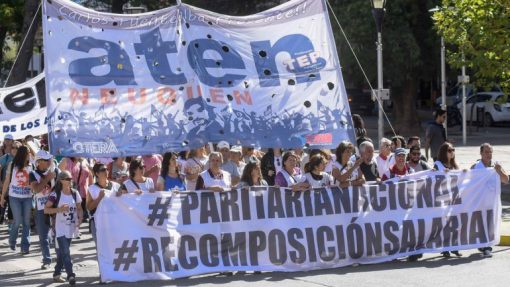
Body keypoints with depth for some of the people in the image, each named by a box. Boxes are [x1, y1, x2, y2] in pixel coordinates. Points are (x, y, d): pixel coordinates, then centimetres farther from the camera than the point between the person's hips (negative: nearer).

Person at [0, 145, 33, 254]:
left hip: (27, 197, 2)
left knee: (26, 222, 1)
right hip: (15, 197, -2)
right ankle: (12, 241, 22)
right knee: (18, 221, -5)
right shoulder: (12, 165, -1)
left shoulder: (31, 167, 4)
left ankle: (25, 247, 6)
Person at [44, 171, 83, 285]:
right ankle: (70, 275, -15)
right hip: (60, 228, -5)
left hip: (71, 227, 5)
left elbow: (79, 208, 12)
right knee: (65, 252, -12)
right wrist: (59, 209, -23)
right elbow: (46, 209, -10)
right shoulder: (55, 194, -9)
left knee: (62, 252, 13)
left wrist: (80, 218, -5)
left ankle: (57, 274, 23)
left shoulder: (75, 193, 5)